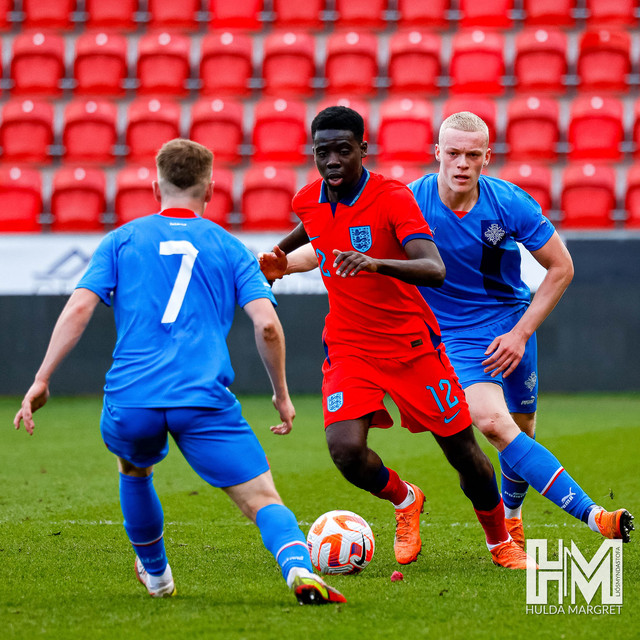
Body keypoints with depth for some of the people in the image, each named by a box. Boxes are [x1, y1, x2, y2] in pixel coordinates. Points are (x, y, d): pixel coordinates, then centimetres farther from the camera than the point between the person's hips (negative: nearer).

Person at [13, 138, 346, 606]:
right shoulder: (229, 247, 14)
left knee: (134, 469, 34)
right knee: (262, 498, -4)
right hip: (205, 400, -2)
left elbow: (79, 308, 3)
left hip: (130, 400, 2)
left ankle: (156, 575, 44)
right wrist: (282, 395, 14)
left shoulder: (122, 240, 15)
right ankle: (298, 567, -33)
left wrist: (42, 380, 4)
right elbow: (267, 324, 3)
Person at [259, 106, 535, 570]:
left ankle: (501, 543, 32)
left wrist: (376, 263, -45)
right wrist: (279, 259, 18)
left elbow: (435, 270, -31)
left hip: (412, 344, -3)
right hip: (348, 347, 3)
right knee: (345, 450, -20)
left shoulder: (392, 197, -17)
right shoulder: (308, 201, 0)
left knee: (464, 453, 4)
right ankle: (404, 500, 13)